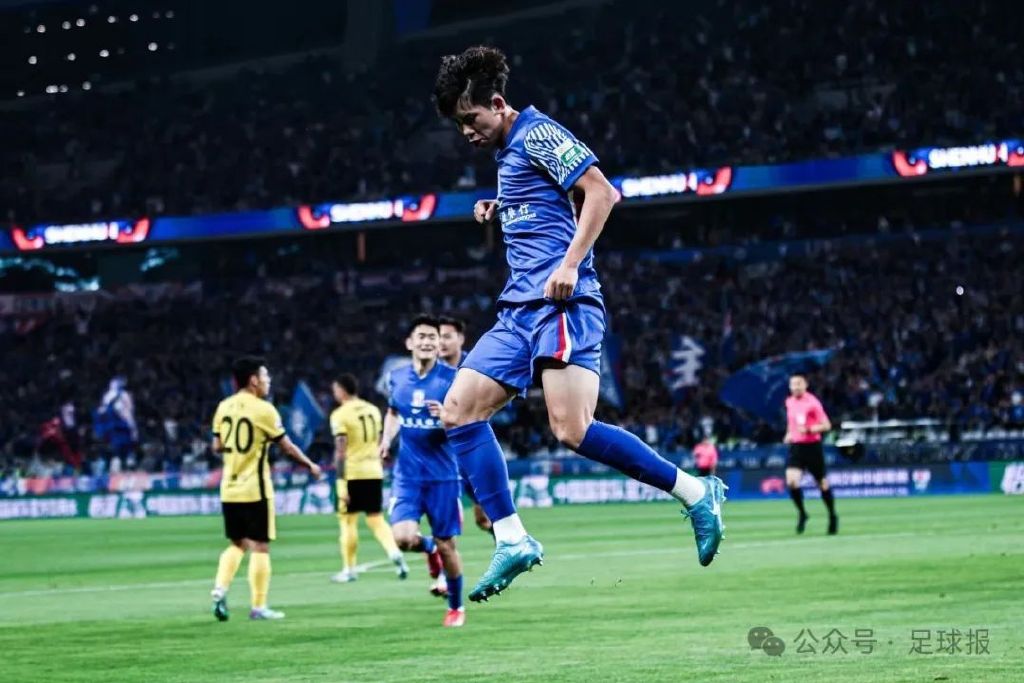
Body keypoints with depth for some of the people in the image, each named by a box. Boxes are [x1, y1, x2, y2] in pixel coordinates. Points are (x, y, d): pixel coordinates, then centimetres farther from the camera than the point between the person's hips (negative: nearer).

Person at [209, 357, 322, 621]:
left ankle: (220, 589, -1)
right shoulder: (263, 410, -11)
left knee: (237, 544, 18)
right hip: (255, 489, -6)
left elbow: (217, 446, 11)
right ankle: (258, 607, 3)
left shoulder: (224, 407, 6)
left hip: (229, 489, 6)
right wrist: (311, 465, 9)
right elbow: (287, 446, -5)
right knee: (260, 547, 1)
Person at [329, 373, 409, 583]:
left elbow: (341, 451, -15)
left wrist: (341, 481, -17)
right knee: (376, 519, 11)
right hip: (374, 471, 5)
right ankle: (394, 553, -11)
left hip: (352, 473, -5)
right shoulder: (373, 410, 11)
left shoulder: (340, 415, -9)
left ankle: (349, 570, 10)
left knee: (348, 521, 5)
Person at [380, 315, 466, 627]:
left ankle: (456, 607, 25)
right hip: (407, 475, 2)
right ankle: (429, 548, 20)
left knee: (446, 544, 3)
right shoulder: (397, 378, 4)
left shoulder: (452, 378, -7)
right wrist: (387, 438, 4)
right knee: (404, 537, -17)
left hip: (443, 475, -2)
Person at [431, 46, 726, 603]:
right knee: (458, 410, -2)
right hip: (520, 308, 10)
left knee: (572, 430, -21)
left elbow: (600, 191, -13)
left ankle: (695, 493, -7)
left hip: (562, 303, -10)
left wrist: (570, 264, -21)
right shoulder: (506, 153, 23)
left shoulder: (538, 134, -4)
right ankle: (512, 541, -3)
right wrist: (499, 208, 20)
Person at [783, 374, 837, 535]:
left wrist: (809, 430, -25)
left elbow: (826, 425, -12)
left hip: (812, 446, -4)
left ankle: (832, 517, 26)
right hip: (796, 446, 4)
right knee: (791, 481, -16)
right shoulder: (789, 402, 7)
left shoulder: (812, 402, -11)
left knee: (822, 484, 7)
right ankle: (802, 514, 3)